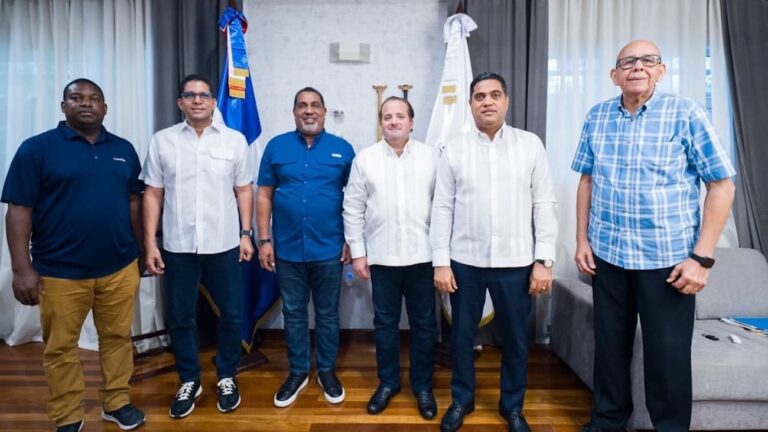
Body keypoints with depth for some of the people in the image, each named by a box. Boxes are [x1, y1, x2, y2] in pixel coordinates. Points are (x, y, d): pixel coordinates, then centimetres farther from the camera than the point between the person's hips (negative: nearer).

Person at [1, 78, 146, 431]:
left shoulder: (124, 150, 8)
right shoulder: (37, 148, -3)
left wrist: (139, 251, 12)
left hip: (120, 268, 3)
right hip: (60, 272, -2)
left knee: (118, 338, 13)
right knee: (61, 348, 10)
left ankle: (117, 403, 31)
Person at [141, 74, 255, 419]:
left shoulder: (235, 140, 3)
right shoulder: (162, 141, 3)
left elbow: (244, 190, 5)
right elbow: (153, 194, 3)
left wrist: (246, 234, 0)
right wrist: (150, 243, -1)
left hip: (224, 245, 0)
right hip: (178, 247, 1)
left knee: (231, 314, 9)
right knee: (180, 318, 12)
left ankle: (226, 377, 30)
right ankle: (189, 381, 32)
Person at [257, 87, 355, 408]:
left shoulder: (342, 149, 1)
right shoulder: (276, 146, 3)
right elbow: (264, 195, 2)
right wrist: (264, 240, -3)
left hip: (329, 250, -1)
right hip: (287, 249, 1)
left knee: (328, 314, 12)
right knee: (293, 313, 13)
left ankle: (327, 370, 31)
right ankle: (298, 371, 31)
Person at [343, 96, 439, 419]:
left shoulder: (431, 156, 2)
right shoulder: (364, 158, 2)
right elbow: (353, 209, 2)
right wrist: (357, 252, -1)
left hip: (422, 256, 0)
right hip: (381, 257, 0)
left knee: (424, 324, 10)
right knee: (385, 324, 13)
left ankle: (422, 386, 29)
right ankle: (388, 382, 32)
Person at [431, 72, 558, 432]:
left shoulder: (530, 145, 1)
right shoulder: (454, 149, 1)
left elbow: (544, 205, 0)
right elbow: (442, 208, 0)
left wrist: (544, 260, -5)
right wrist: (440, 261, -4)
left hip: (516, 261, 0)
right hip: (465, 260, 0)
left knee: (516, 338, 13)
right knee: (462, 335, 13)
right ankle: (462, 399, 36)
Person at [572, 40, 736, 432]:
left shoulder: (686, 114, -6)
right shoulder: (597, 117, 4)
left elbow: (722, 184, -6)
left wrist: (702, 257, -11)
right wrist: (582, 240, 5)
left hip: (667, 259, -3)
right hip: (606, 255, 3)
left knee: (667, 353, 8)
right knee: (609, 345, 15)